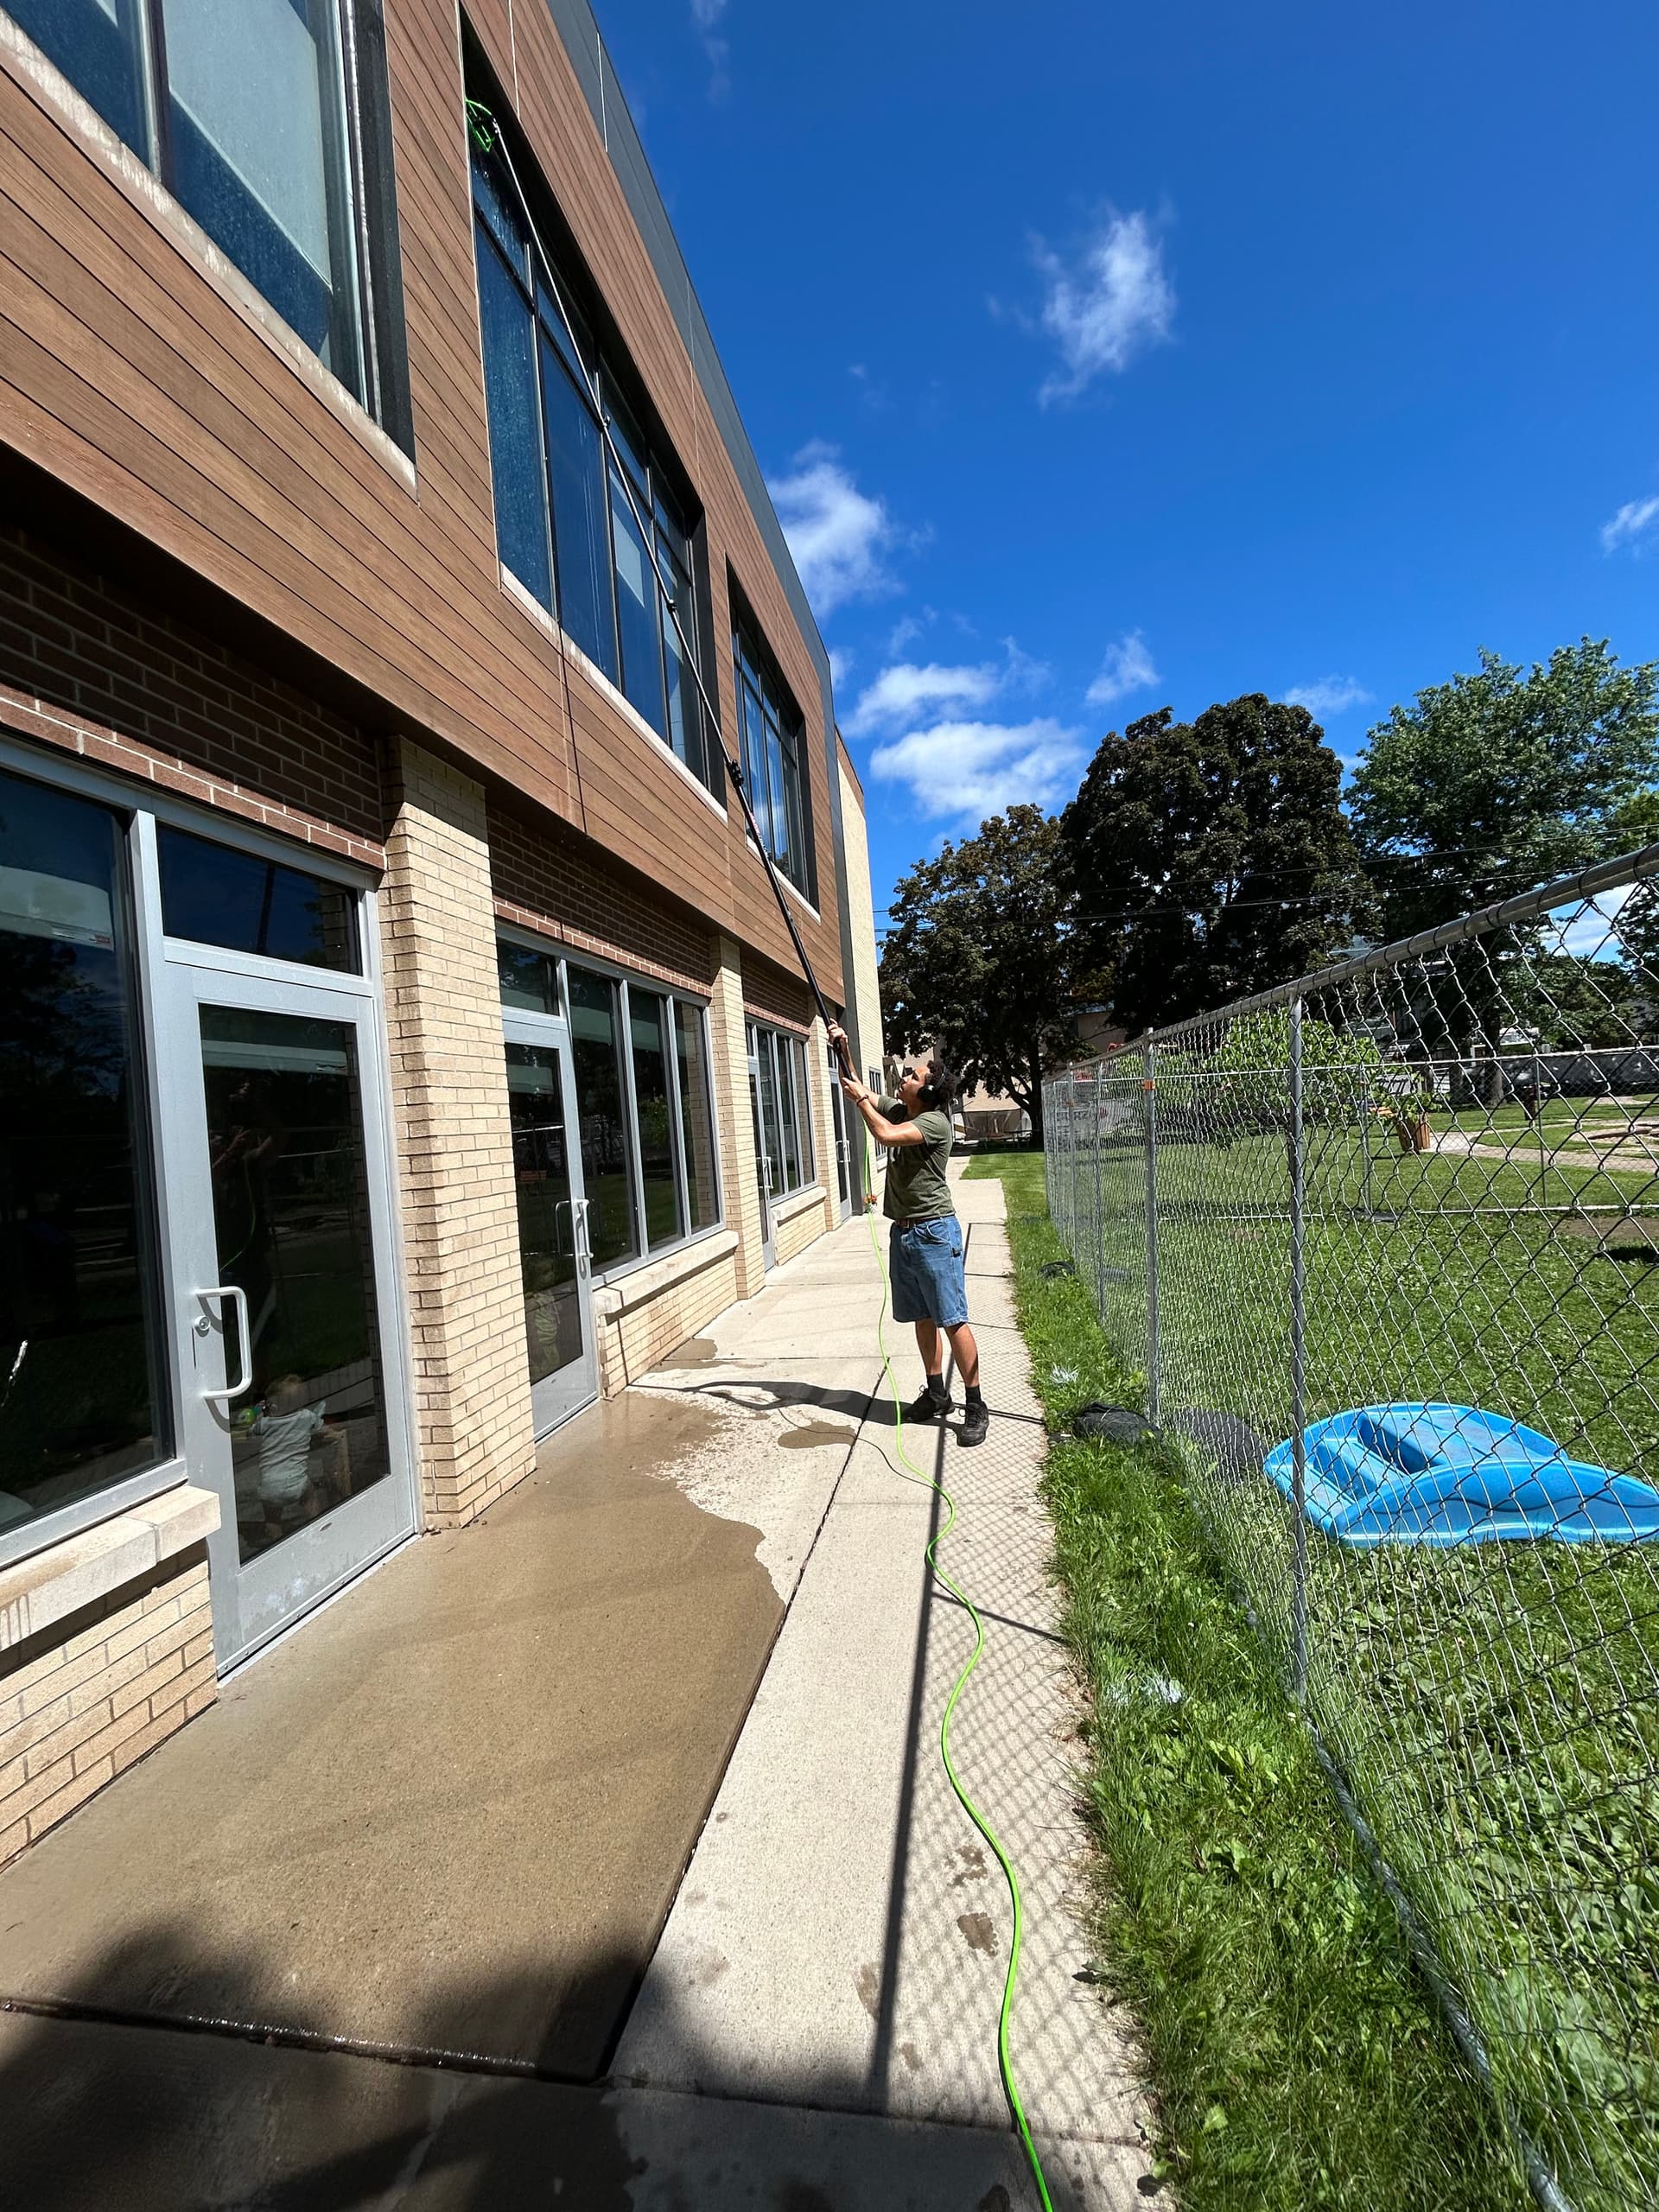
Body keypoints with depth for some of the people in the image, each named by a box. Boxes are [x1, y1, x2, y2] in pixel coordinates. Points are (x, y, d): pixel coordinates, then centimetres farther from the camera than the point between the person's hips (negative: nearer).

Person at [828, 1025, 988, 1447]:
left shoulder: (936, 1121, -16)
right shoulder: (898, 1111, 8)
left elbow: (885, 1135, -30)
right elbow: (858, 1088, 19)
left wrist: (861, 1099, -15)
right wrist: (843, 1048, 7)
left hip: (933, 1233, -8)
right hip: (902, 1232, 8)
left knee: (953, 1321, -4)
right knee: (923, 1318, 16)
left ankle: (976, 1407, 6)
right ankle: (936, 1395, 28)